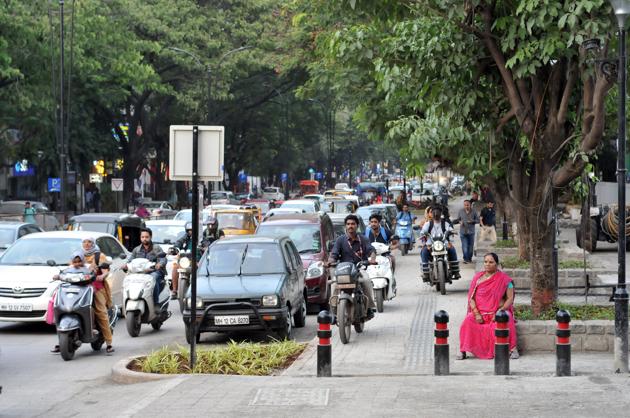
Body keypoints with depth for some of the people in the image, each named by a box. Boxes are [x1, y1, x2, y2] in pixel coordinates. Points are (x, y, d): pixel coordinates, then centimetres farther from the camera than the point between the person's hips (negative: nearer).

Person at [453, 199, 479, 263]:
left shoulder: (473, 211, 0)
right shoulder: (461, 211, 2)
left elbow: (478, 220, 3)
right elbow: (458, 219, 12)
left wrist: (472, 221, -15)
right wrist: (460, 221, -10)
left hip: (471, 232, 1)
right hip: (463, 231, -1)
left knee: (471, 246, 8)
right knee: (464, 246, -9)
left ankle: (470, 258, 23)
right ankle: (465, 259, -8)